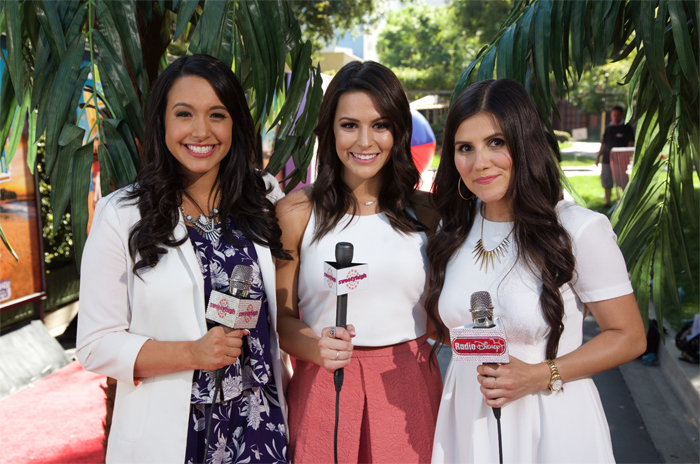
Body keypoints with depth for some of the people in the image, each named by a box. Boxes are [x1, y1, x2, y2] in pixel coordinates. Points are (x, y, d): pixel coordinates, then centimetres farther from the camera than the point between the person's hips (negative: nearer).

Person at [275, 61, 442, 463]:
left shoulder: (425, 212, 3)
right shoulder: (297, 212, -3)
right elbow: (281, 315, 0)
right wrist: (317, 348, -17)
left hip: (409, 387, 2)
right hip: (323, 387, -1)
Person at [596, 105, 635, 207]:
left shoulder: (627, 129, 1)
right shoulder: (608, 129, 16)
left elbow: (631, 144, -3)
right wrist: (598, 156, 14)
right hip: (607, 159, 5)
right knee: (606, 182, 7)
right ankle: (607, 202, 17)